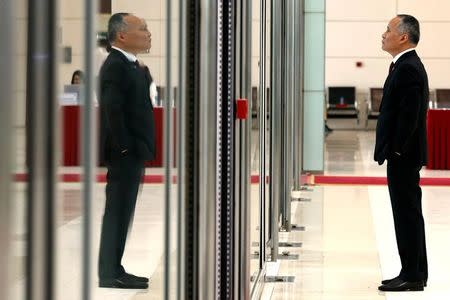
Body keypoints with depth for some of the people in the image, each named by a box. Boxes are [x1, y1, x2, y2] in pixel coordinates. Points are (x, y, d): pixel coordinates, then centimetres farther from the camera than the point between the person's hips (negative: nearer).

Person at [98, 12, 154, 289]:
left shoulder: (130, 65, 16)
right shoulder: (115, 66, -15)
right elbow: (112, 109, -22)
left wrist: (141, 148, 15)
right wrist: (124, 147, -20)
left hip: (133, 152, 10)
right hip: (124, 153, -10)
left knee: (122, 212, 13)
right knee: (118, 212, -6)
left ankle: (114, 269, 19)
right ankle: (110, 274, -2)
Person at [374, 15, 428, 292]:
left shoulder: (408, 69, -16)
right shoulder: (406, 65, 16)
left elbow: (409, 116, -22)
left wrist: (395, 151, -19)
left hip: (403, 155, -11)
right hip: (402, 156, 11)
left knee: (408, 214, -6)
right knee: (408, 214, 13)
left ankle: (412, 276, -2)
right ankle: (414, 272, 19)